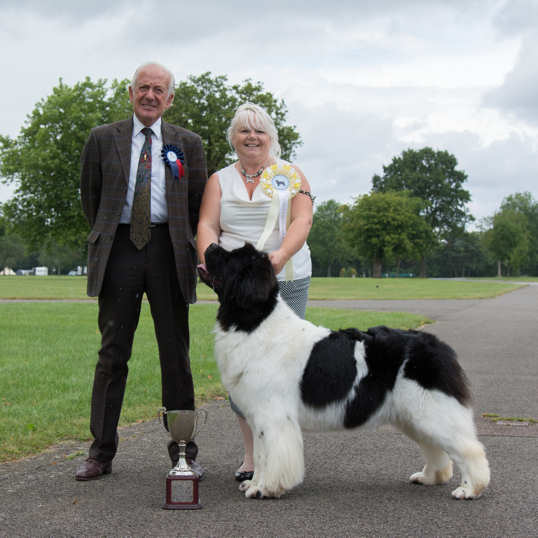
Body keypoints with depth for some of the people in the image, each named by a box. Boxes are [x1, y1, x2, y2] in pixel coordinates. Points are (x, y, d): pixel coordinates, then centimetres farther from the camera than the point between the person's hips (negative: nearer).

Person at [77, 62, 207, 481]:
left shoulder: (188, 144, 10)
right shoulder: (103, 139, 9)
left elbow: (199, 203, 13)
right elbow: (90, 194, 16)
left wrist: (187, 247, 9)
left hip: (168, 251, 0)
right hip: (120, 249, 0)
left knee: (176, 355, 4)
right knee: (112, 353, 2)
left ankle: (184, 453, 12)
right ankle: (101, 453, 8)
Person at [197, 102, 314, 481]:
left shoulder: (290, 175, 9)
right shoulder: (220, 180, 15)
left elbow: (302, 221, -5)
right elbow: (207, 226, 4)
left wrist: (280, 255, -24)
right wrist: (212, 261, -17)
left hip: (287, 282, -2)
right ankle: (252, 453, 6)